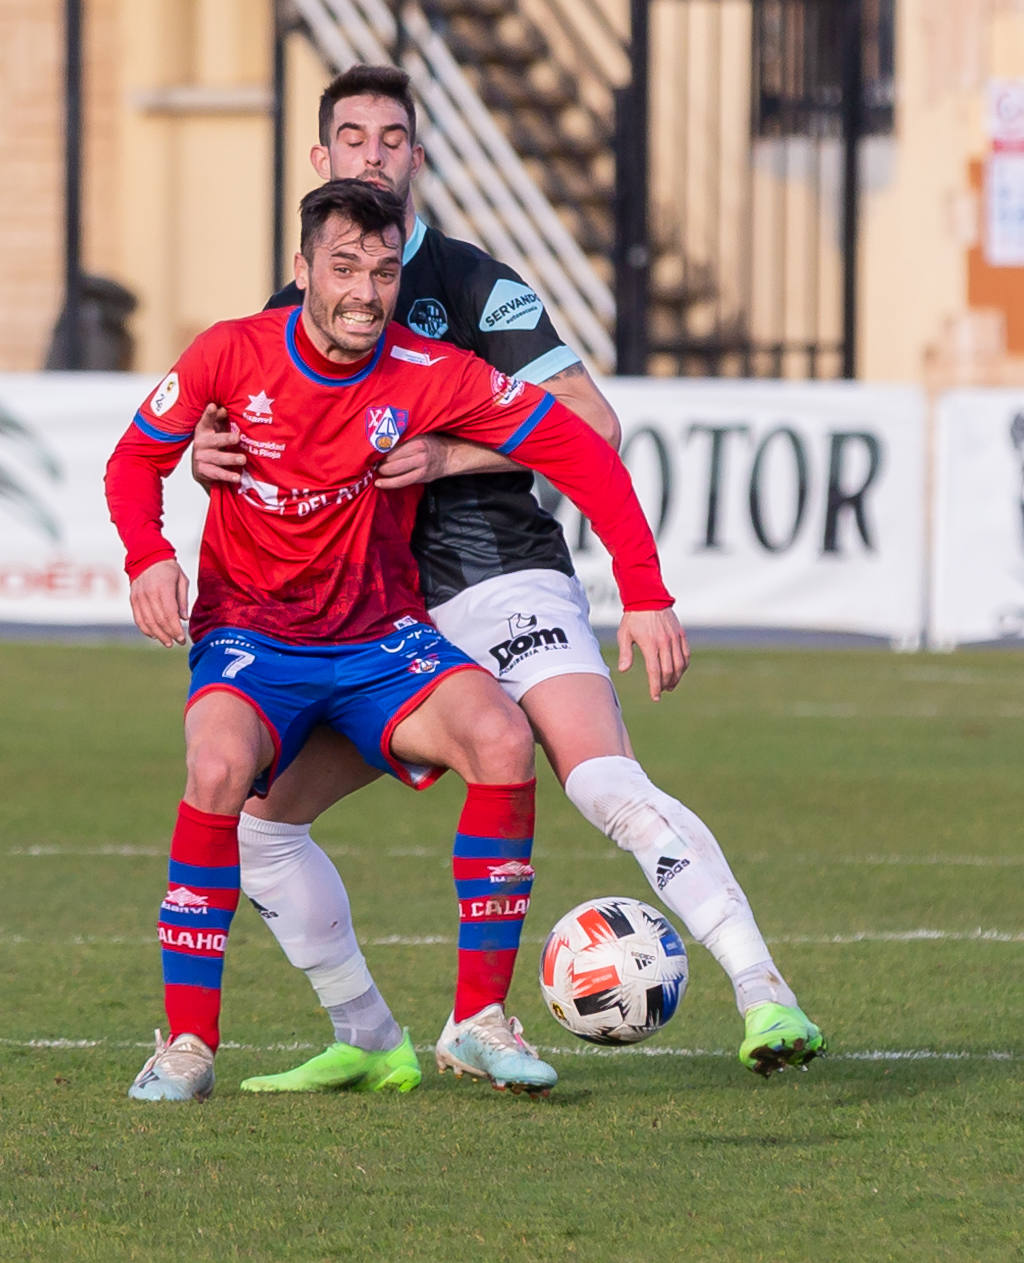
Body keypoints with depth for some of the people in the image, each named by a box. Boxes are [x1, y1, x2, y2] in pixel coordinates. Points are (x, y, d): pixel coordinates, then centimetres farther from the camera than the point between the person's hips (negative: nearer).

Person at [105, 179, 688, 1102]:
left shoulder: (432, 376, -10)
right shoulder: (233, 355, -9)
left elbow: (580, 454, -6)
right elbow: (138, 457, 5)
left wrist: (645, 596, -14)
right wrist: (149, 554, -16)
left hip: (381, 639, 1)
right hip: (249, 637, -1)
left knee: (503, 740, -27)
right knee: (219, 766, -34)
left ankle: (478, 1019, -13)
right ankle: (187, 1043, -23)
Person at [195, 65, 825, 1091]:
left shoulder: (472, 286, -3)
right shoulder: (290, 312, 13)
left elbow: (592, 428, -7)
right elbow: (248, 449, 16)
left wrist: (450, 455, -17)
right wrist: (207, 455, -8)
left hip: (501, 583, -6)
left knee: (606, 784, -27)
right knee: (254, 815, 1)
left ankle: (765, 994, -29)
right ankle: (363, 1042, 12)